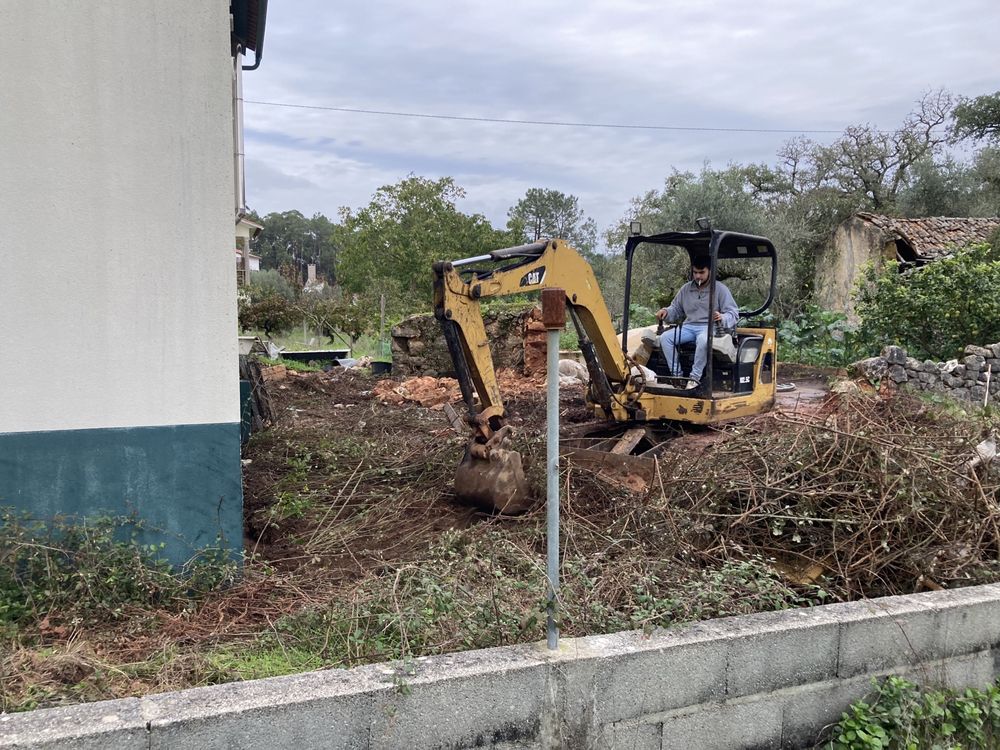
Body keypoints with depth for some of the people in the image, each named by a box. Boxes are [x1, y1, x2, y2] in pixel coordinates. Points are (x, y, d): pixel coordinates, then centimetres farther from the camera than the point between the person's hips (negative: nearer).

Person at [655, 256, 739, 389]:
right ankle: (676, 375, -21)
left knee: (703, 339, -41)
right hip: (689, 327, 5)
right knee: (665, 337, -21)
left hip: (709, 327, -5)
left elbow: (733, 313, -3)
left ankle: (694, 378, -31)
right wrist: (666, 311, -2)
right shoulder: (686, 289, 15)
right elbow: (676, 310, 23)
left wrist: (722, 318, -26)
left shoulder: (720, 289, 2)